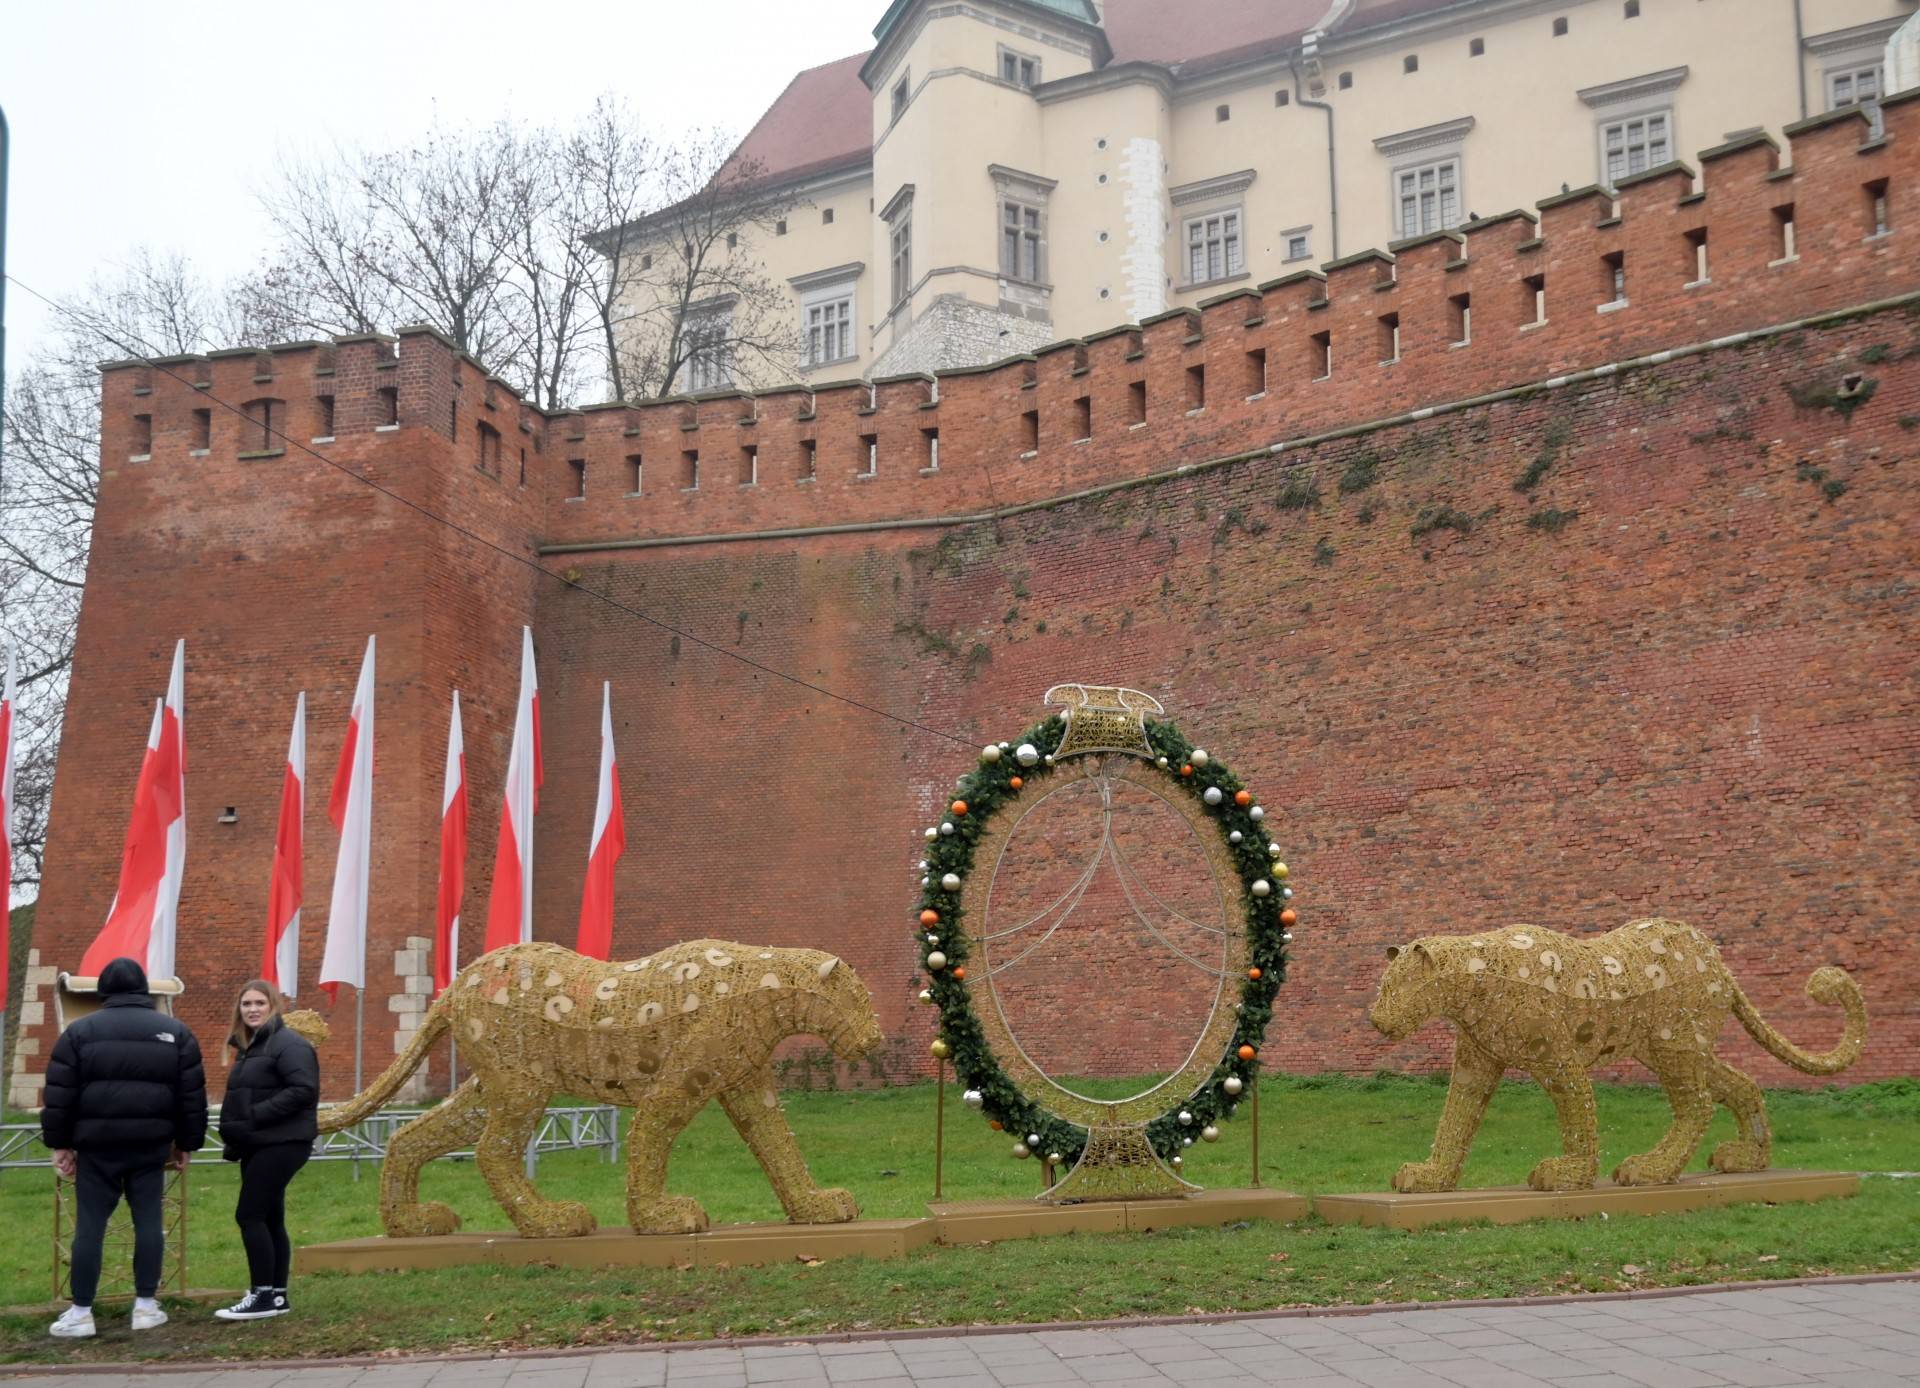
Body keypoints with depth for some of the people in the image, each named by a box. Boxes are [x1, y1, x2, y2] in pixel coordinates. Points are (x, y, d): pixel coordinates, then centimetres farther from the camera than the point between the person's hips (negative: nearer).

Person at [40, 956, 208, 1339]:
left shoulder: (80, 1031, 2)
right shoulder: (175, 1032, 6)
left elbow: (59, 1094, 1)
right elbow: (193, 1096, 6)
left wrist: (60, 1143, 7)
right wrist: (185, 1144, 13)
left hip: (97, 1145, -1)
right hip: (151, 1145, 1)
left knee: (90, 1225, 3)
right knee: (148, 1221, 6)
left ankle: (80, 1313, 5)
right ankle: (145, 1306, 7)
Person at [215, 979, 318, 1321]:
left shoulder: (288, 1043, -12)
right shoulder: (248, 1047, 18)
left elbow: (303, 1090, -23)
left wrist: (253, 1116, -23)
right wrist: (233, 1130, 5)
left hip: (281, 1144, -9)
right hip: (258, 1145, 9)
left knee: (249, 1215, -11)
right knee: (268, 1218, 10)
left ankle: (263, 1295, -6)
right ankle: (276, 1295, 15)